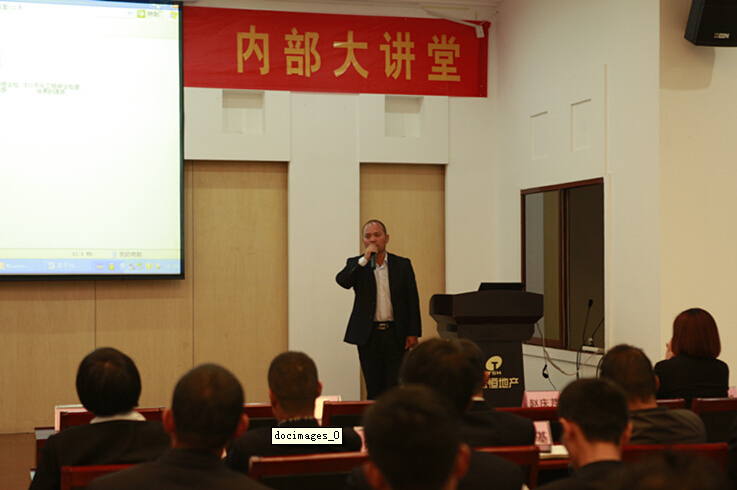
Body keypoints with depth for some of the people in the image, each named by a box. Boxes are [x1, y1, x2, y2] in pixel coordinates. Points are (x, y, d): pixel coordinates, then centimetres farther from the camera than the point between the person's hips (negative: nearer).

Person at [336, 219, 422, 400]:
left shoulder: (403, 265, 7)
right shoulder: (356, 265, 7)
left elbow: (412, 300, 5)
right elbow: (342, 281, -14)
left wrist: (413, 333, -2)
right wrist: (365, 259, -18)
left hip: (396, 335, 0)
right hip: (368, 335, 0)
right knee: (373, 389, 3)